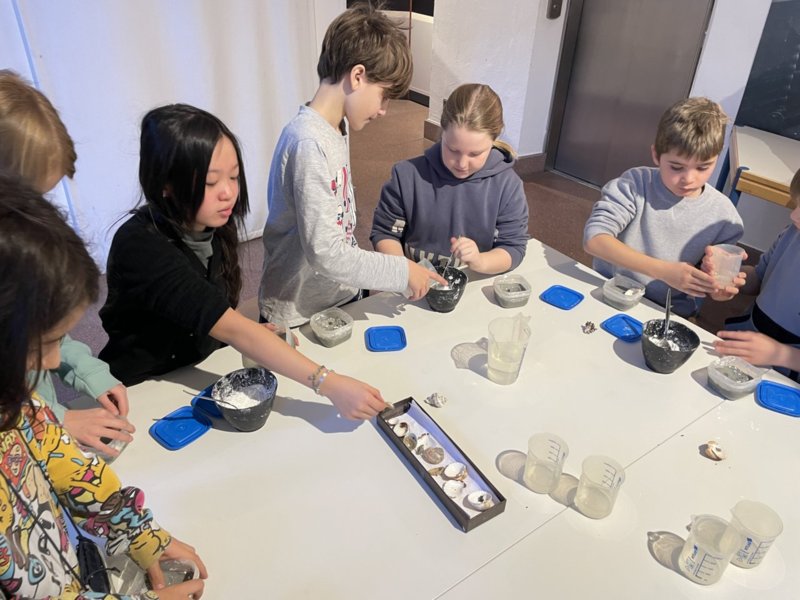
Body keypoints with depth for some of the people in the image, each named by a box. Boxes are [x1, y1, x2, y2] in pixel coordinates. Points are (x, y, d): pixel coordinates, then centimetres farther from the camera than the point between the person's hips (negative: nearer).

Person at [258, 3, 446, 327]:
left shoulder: (339, 126, 1)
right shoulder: (309, 144, -26)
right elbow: (325, 252, -27)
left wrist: (361, 281, 12)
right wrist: (402, 271, -19)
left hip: (343, 297, 8)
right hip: (298, 315, -8)